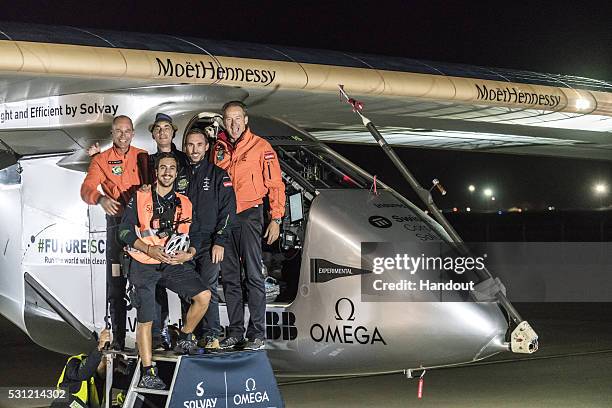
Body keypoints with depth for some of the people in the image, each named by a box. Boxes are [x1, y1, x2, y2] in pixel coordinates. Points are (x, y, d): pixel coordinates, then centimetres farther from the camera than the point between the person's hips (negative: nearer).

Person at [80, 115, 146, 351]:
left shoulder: (143, 157, 11)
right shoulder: (101, 160, 5)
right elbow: (86, 189, -8)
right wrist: (101, 199, -29)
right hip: (117, 222, -1)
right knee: (116, 283, 0)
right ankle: (118, 338, 5)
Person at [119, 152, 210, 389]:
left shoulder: (184, 203, 11)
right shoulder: (140, 198, 1)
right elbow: (125, 231, -3)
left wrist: (189, 254, -6)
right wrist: (150, 250, -15)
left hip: (175, 263, 3)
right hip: (145, 265, -3)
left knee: (203, 295, -17)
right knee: (145, 319, -7)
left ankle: (185, 341, 6)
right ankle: (148, 374, 1)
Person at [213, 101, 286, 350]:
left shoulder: (260, 147, -4)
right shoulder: (218, 148, 10)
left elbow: (275, 185, -4)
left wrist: (276, 218, -9)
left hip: (248, 215, -5)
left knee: (253, 275, -7)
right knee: (229, 277, 8)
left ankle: (257, 334, -5)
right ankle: (235, 332, 14)